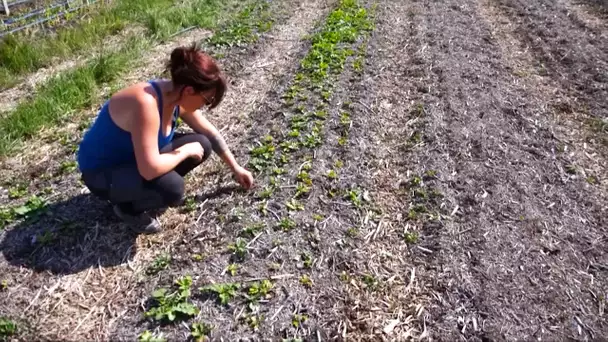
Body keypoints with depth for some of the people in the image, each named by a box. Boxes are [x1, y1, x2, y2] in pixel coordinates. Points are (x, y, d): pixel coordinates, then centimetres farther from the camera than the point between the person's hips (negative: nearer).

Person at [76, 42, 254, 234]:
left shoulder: (178, 97, -10)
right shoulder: (146, 104, -36)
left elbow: (210, 134, 6)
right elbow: (150, 170, -40)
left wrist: (236, 168, 11)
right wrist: (185, 151, -23)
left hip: (135, 158, 8)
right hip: (101, 172, -8)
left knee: (202, 145, -3)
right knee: (172, 189, -32)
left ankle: (144, 193, 10)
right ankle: (127, 207, 1)